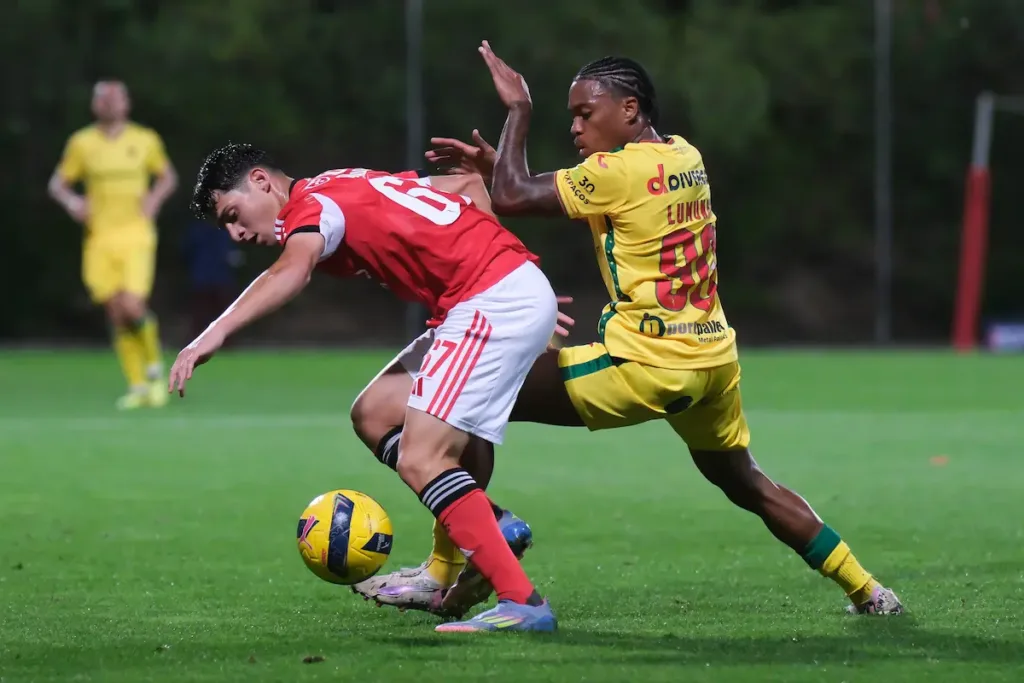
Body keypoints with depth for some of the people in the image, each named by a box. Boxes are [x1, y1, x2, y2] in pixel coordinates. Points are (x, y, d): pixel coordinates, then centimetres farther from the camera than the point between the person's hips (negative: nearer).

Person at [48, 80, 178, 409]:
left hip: (136, 236, -2)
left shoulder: (146, 140, 3)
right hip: (100, 238, 2)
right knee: (117, 315, 0)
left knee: (133, 307, -18)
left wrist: (155, 198, -4)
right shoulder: (81, 143, 4)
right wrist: (70, 200, -10)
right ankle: (137, 386, 11)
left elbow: (168, 176, 17)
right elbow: (57, 183, 11)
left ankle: (154, 365, 9)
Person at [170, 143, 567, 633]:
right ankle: (487, 525, 17)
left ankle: (522, 604, -20)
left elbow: (292, 270, -31)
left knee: (419, 461, -15)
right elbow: (471, 183, 25)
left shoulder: (313, 203, -7)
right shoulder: (355, 188, 21)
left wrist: (215, 334, -42)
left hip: (497, 300, -10)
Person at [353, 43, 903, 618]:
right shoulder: (686, 158, 11)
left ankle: (447, 577, -7)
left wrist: (519, 108, -1)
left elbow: (513, 198, -13)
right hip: (714, 359, 9)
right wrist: (495, 165, 13)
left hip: (646, 365, -9)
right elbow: (576, 196, 20)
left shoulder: (621, 171, -14)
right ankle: (867, 590, 29)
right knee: (745, 483, 29)